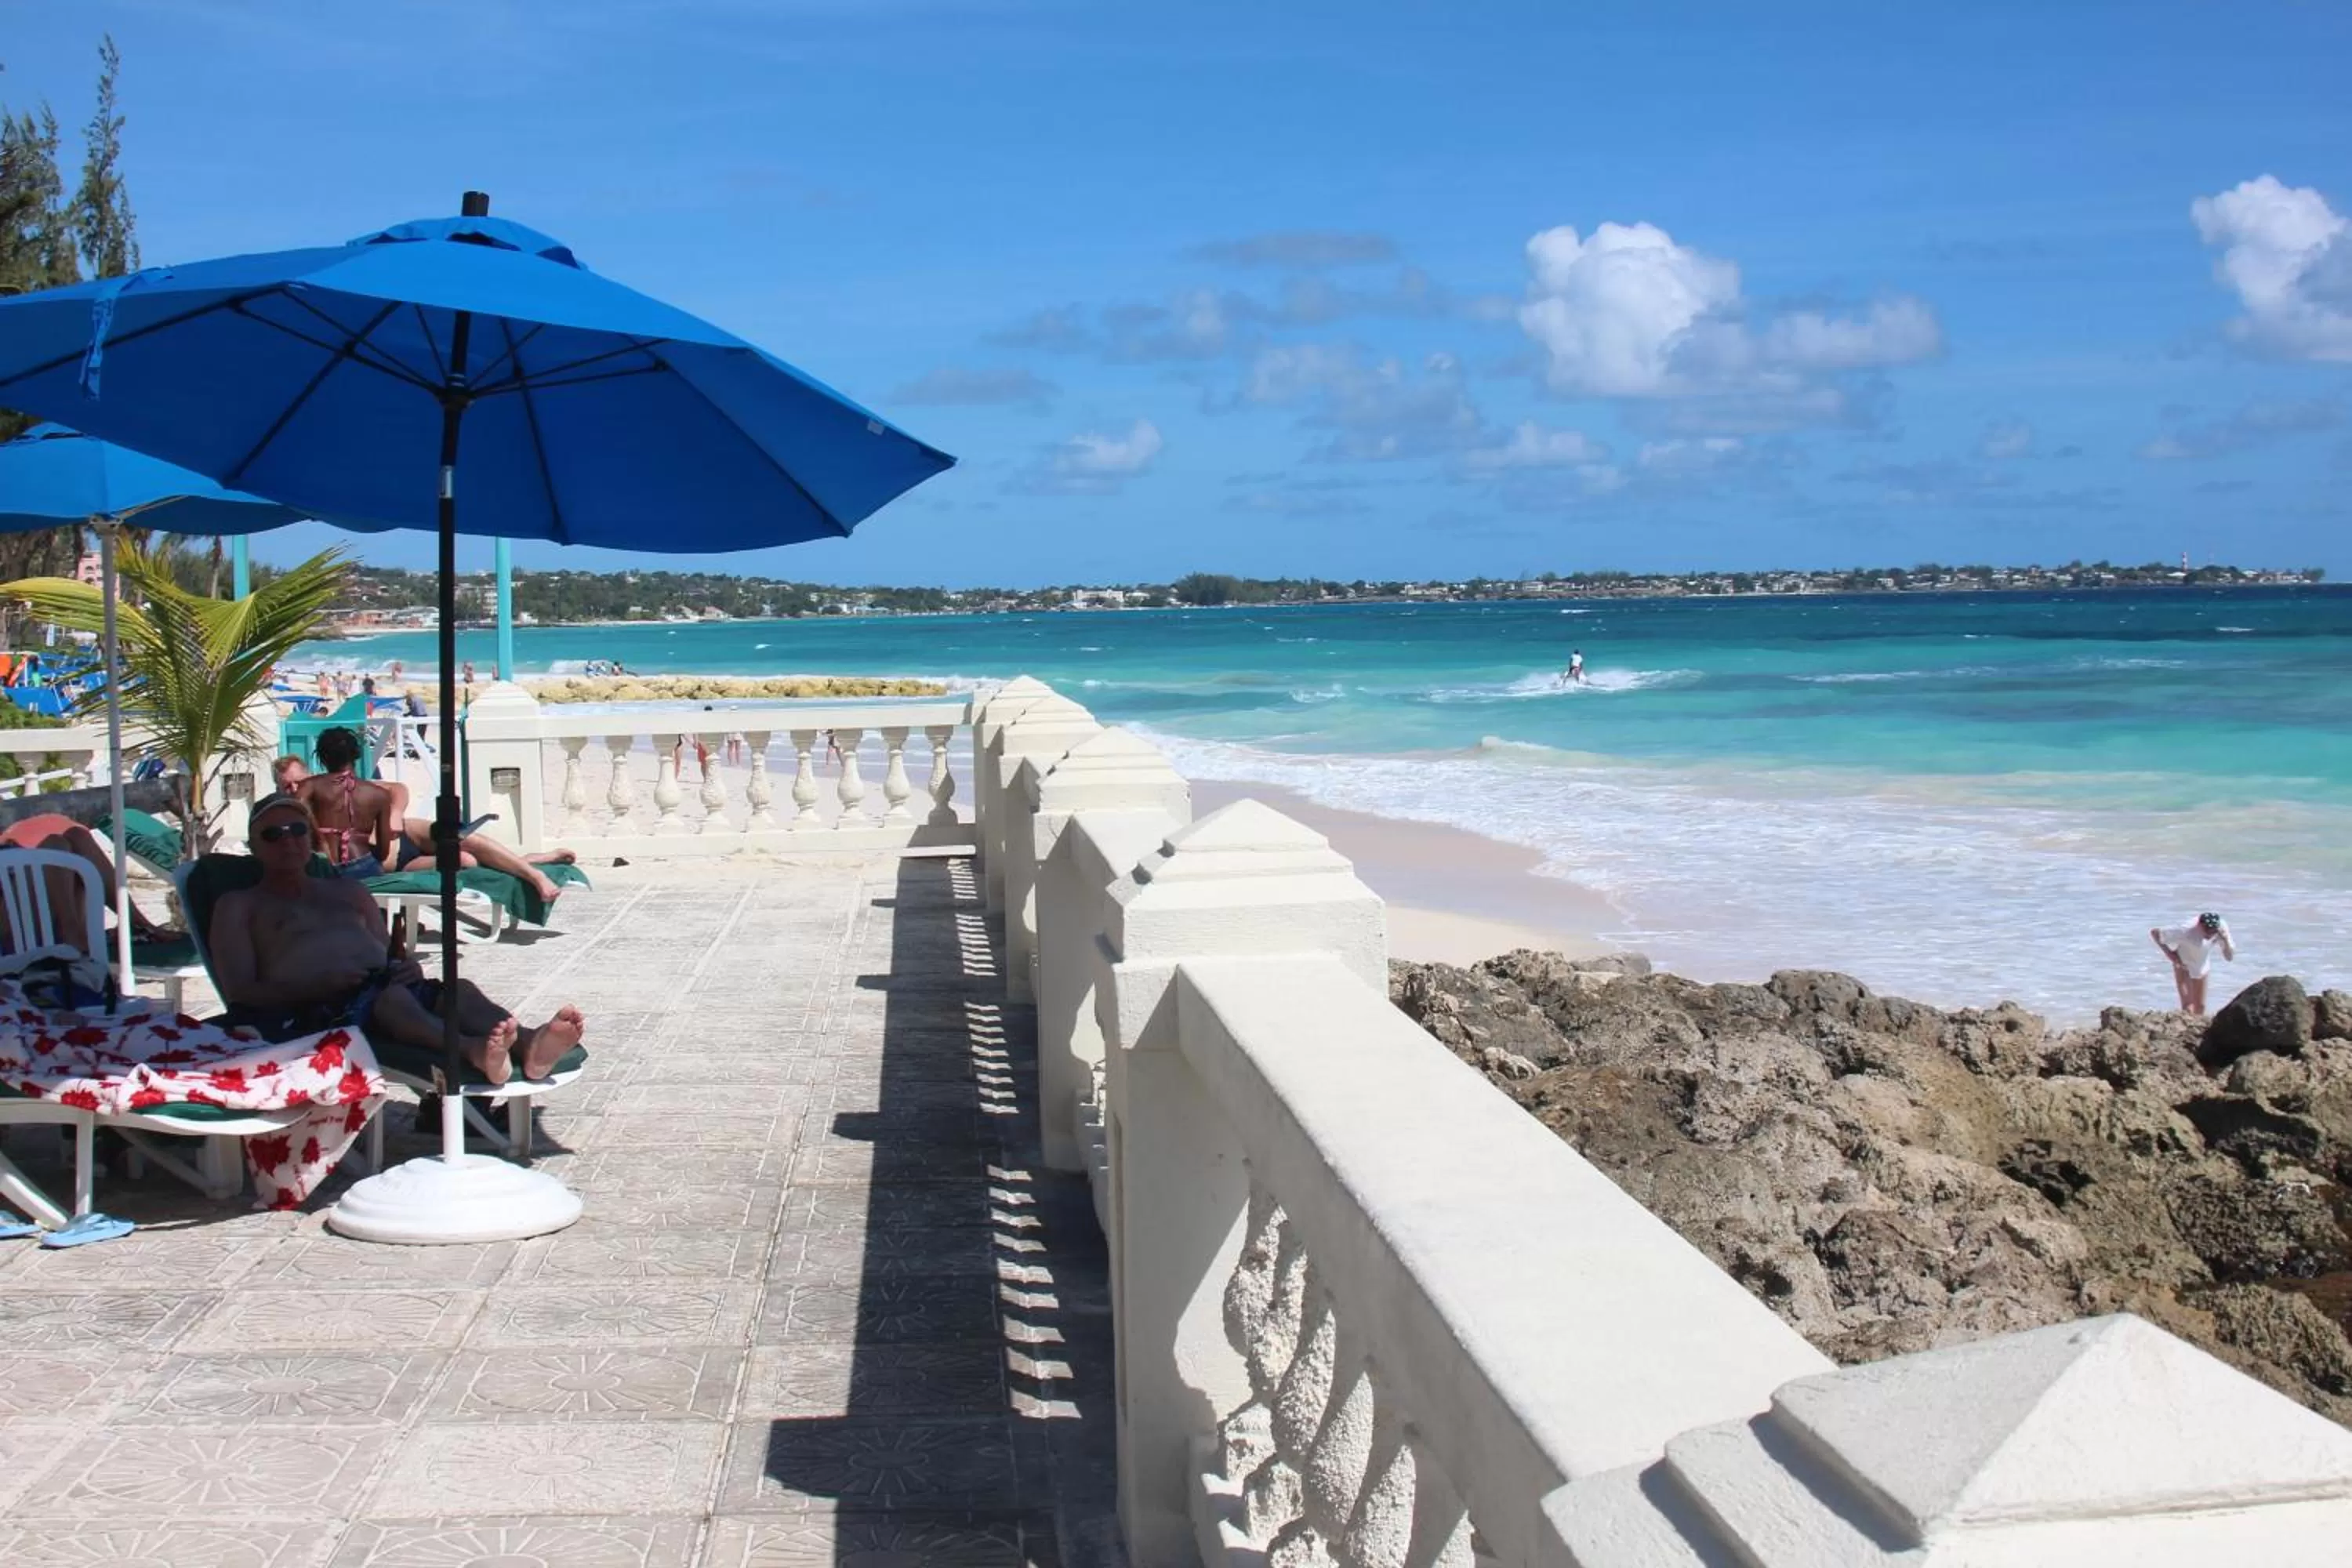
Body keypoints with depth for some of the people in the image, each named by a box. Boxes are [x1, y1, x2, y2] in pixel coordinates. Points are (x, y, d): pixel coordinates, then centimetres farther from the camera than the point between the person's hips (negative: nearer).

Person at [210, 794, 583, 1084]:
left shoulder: (348, 892, 34)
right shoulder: (239, 905, 17)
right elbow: (239, 993, 3)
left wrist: (407, 967, 2)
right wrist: (316, 986, -14)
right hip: (315, 1010, -5)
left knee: (458, 988, -28)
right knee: (392, 997, -38)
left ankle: (528, 1045, -60)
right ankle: (473, 1050, -69)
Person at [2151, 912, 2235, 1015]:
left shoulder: (2222, 928, -25)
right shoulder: (2186, 931, -37)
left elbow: (2230, 957, -18)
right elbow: (2154, 932, -27)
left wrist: (2226, 940, -35)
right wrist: (2169, 953, -26)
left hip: (2201, 966, 5)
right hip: (2184, 965, -5)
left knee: (2200, 1008, 15)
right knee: (2188, 1007, -15)